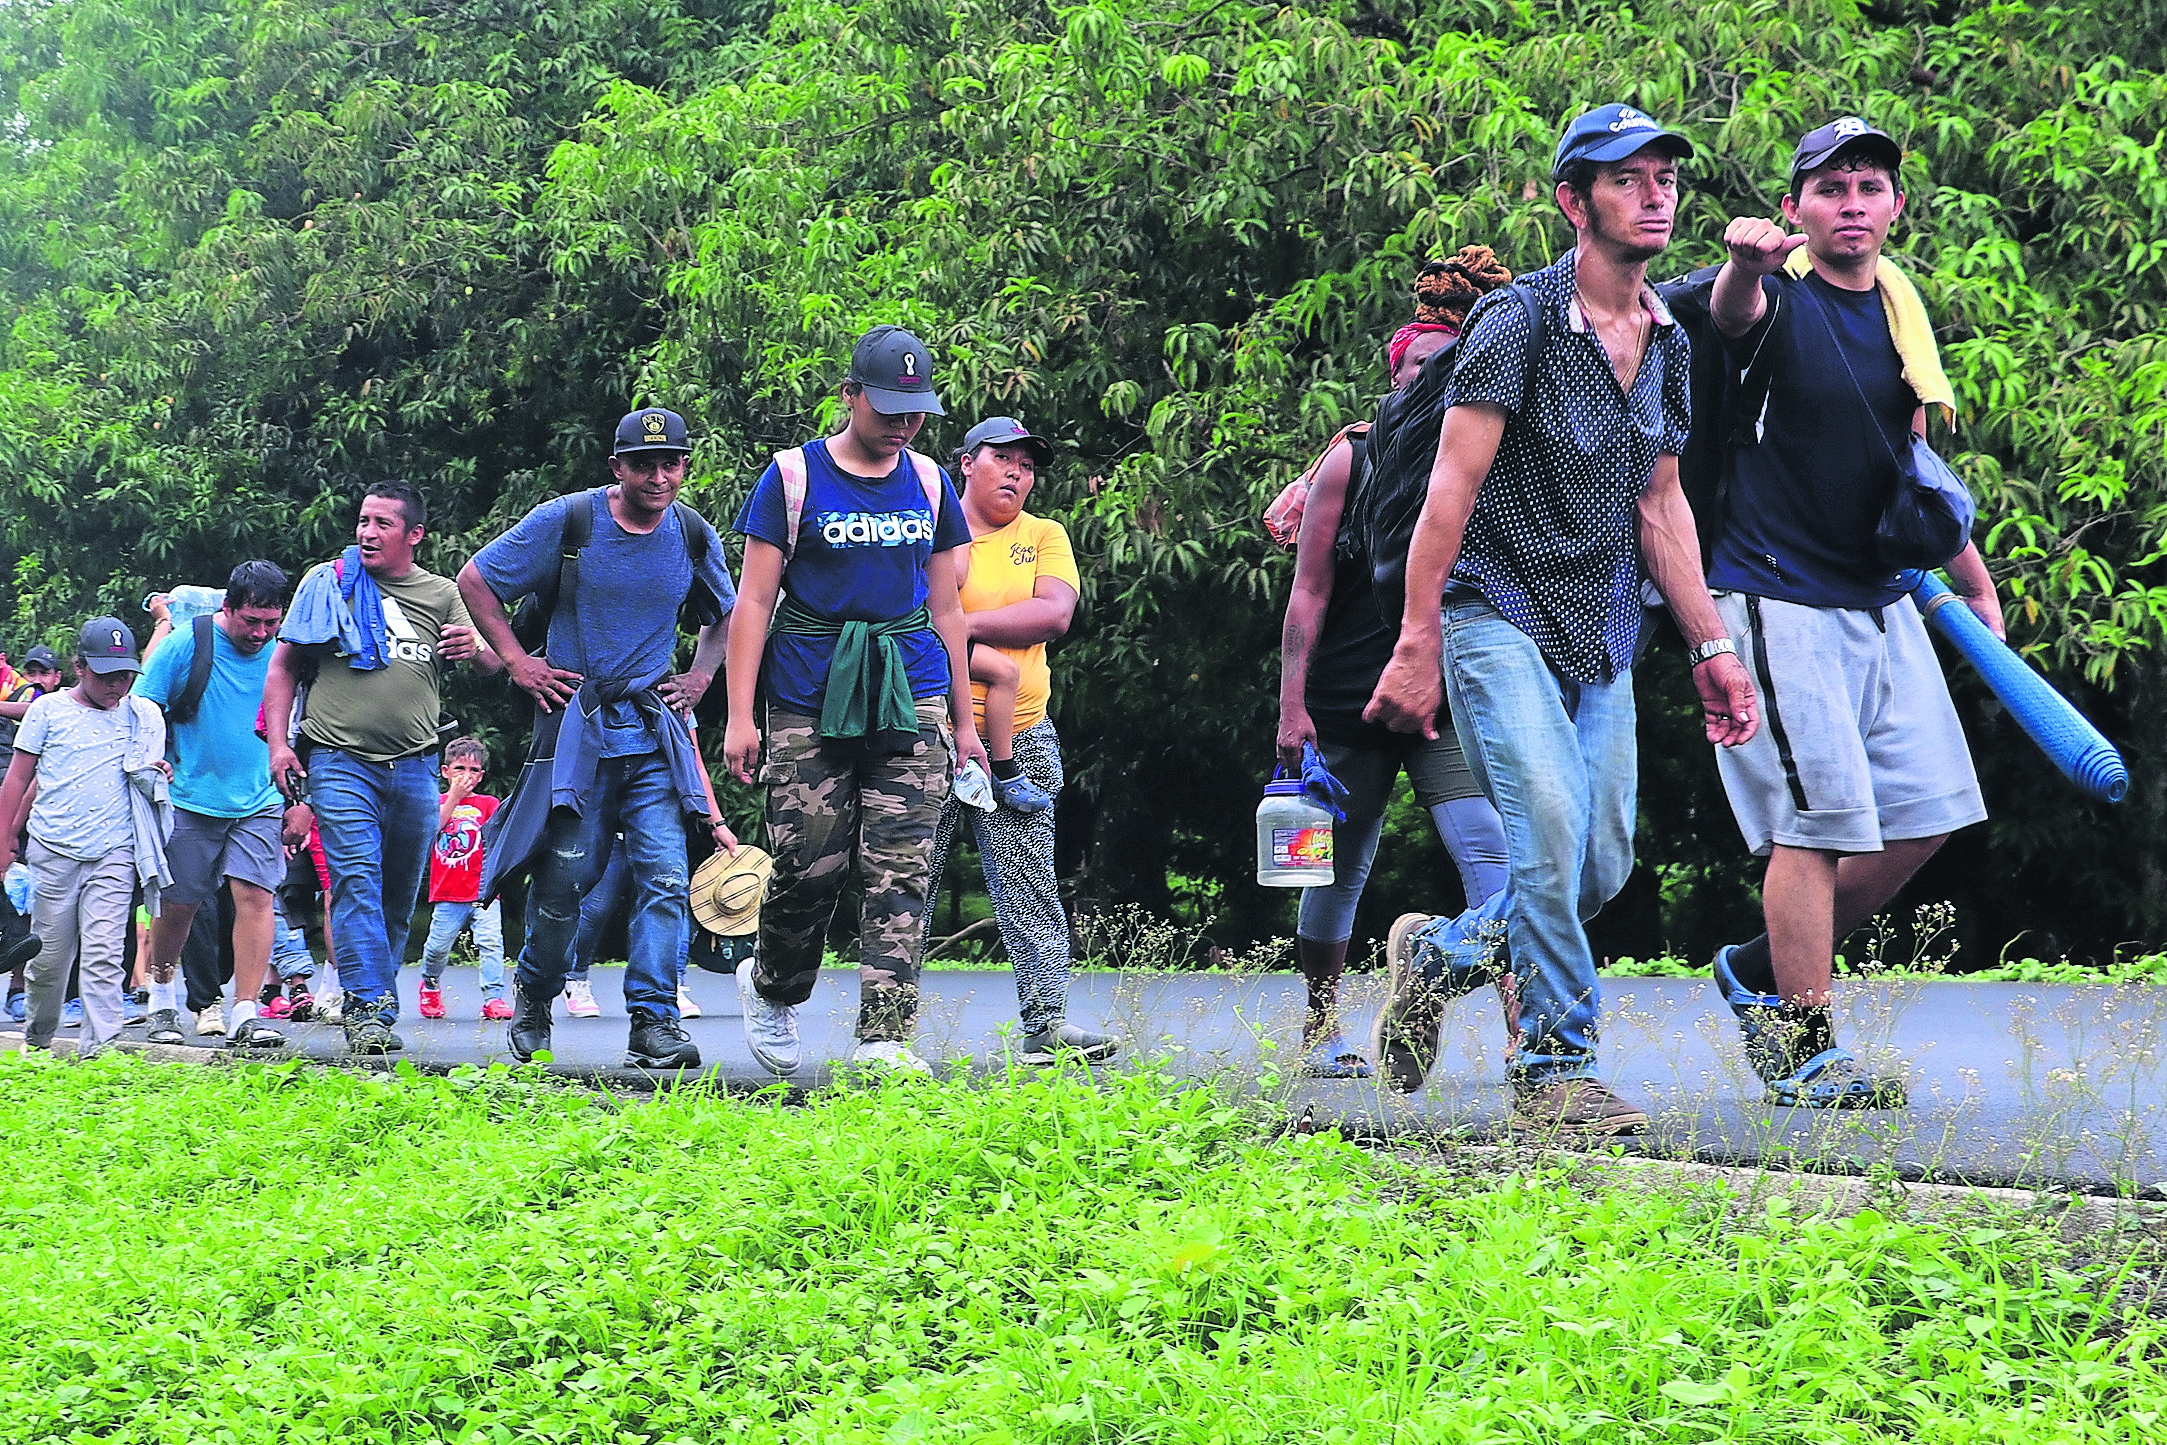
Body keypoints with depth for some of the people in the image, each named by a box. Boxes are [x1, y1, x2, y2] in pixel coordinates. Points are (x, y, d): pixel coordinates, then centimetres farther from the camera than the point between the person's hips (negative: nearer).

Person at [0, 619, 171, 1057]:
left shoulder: (143, 717, 9)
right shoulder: (48, 710, 5)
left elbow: (152, 776, 25)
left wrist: (155, 773, 4)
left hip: (114, 854, 0)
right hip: (53, 851, 0)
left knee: (103, 953, -11)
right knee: (50, 954, 5)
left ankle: (100, 1045, -14)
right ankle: (37, 1037, 24)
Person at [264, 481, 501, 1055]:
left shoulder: (441, 595, 11)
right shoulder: (328, 582, 7)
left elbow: (494, 663, 5)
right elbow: (283, 666, 11)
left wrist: (475, 648, -19)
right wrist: (278, 744, -1)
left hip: (415, 766, 3)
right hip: (341, 761, -2)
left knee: (399, 897, 6)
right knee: (356, 881, -16)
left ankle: (369, 1003, 18)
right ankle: (369, 1009, -22)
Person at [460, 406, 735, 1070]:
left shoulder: (694, 536, 5)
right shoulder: (568, 520, -6)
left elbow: (724, 615, 26)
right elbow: (474, 579, 2)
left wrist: (699, 678, 12)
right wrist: (515, 660, -3)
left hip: (655, 728, 2)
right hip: (574, 722, -2)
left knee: (665, 876, -10)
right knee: (565, 874, 0)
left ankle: (653, 1021, -8)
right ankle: (535, 989, 27)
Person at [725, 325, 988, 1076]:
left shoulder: (928, 483, 13)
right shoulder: (792, 476, 1)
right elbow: (754, 602, 0)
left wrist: (964, 721, 17)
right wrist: (740, 715, -7)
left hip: (910, 696, 3)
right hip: (810, 701, -3)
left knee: (900, 873, -7)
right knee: (808, 866, -1)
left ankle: (884, 1040, -8)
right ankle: (771, 987, 28)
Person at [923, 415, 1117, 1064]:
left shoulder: (1044, 536, 12)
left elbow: (1054, 614, -4)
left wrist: (963, 624, -12)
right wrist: (976, 653, -15)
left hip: (1019, 738, 2)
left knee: (1029, 886, -3)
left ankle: (1046, 1022, -6)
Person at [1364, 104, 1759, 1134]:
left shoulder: (1669, 343, 11)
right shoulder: (1519, 322, -10)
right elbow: (1451, 488, -13)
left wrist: (1710, 645, 13)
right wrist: (1415, 648, -17)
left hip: (1603, 639, 7)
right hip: (1503, 616, -7)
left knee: (1604, 866, 3)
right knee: (1552, 836, -18)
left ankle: (1436, 953, 27)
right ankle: (1556, 1067, -6)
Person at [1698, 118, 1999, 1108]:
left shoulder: (1900, 310, 11)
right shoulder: (1777, 296, -9)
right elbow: (1733, 314, -36)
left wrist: (1975, 581, 24)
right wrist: (1745, 263, -59)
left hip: (1881, 600, 8)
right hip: (1778, 599, -8)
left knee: (1926, 811, 6)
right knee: (1820, 817, -11)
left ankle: (1763, 973, 21)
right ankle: (1802, 1055, -4)